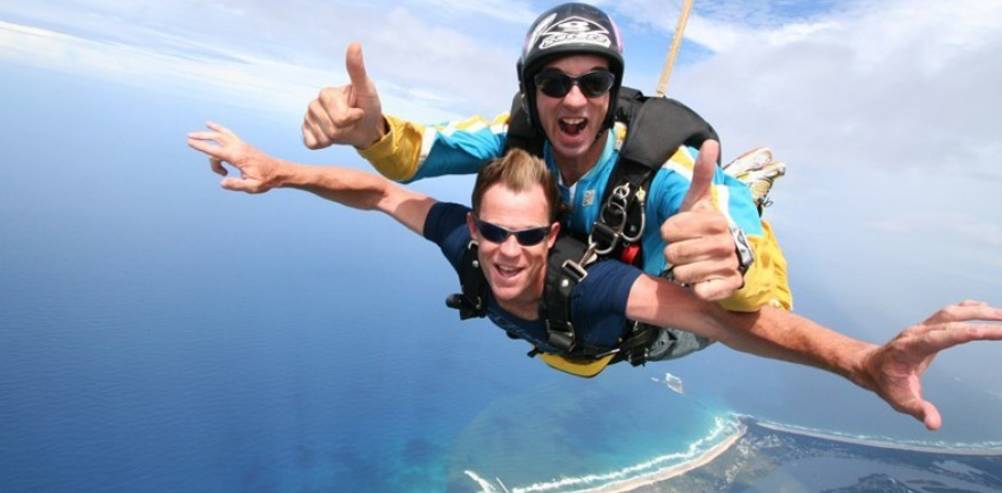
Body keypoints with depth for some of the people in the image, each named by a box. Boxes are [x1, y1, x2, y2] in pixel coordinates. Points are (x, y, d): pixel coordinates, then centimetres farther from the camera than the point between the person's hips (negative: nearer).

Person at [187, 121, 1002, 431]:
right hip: (557, 336, 4)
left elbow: (717, 314, -65)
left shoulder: (585, 284, -53)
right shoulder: (467, 241, -41)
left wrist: (863, 361, -79)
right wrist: (275, 171, -29)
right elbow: (382, 192, -32)